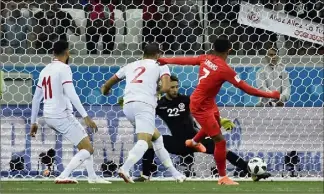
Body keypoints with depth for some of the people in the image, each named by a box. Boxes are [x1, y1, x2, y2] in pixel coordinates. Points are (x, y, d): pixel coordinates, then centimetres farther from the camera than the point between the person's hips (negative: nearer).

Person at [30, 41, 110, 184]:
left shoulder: (45, 70, 14)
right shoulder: (64, 68, -11)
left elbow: (36, 98, 19)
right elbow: (71, 95, -21)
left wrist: (33, 122, 26)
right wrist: (86, 117, -23)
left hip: (48, 117, 9)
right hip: (62, 115, -9)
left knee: (85, 140, 23)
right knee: (87, 149, -4)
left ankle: (92, 177, 24)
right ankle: (63, 177, -17)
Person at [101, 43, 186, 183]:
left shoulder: (131, 66, 25)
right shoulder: (161, 66, 12)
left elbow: (108, 84, 35)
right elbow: (166, 87, -6)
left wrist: (105, 90, 59)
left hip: (128, 105, 6)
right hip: (144, 104, -6)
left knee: (157, 138, 21)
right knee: (143, 142, -18)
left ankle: (174, 173, 21)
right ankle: (125, 169, -42)